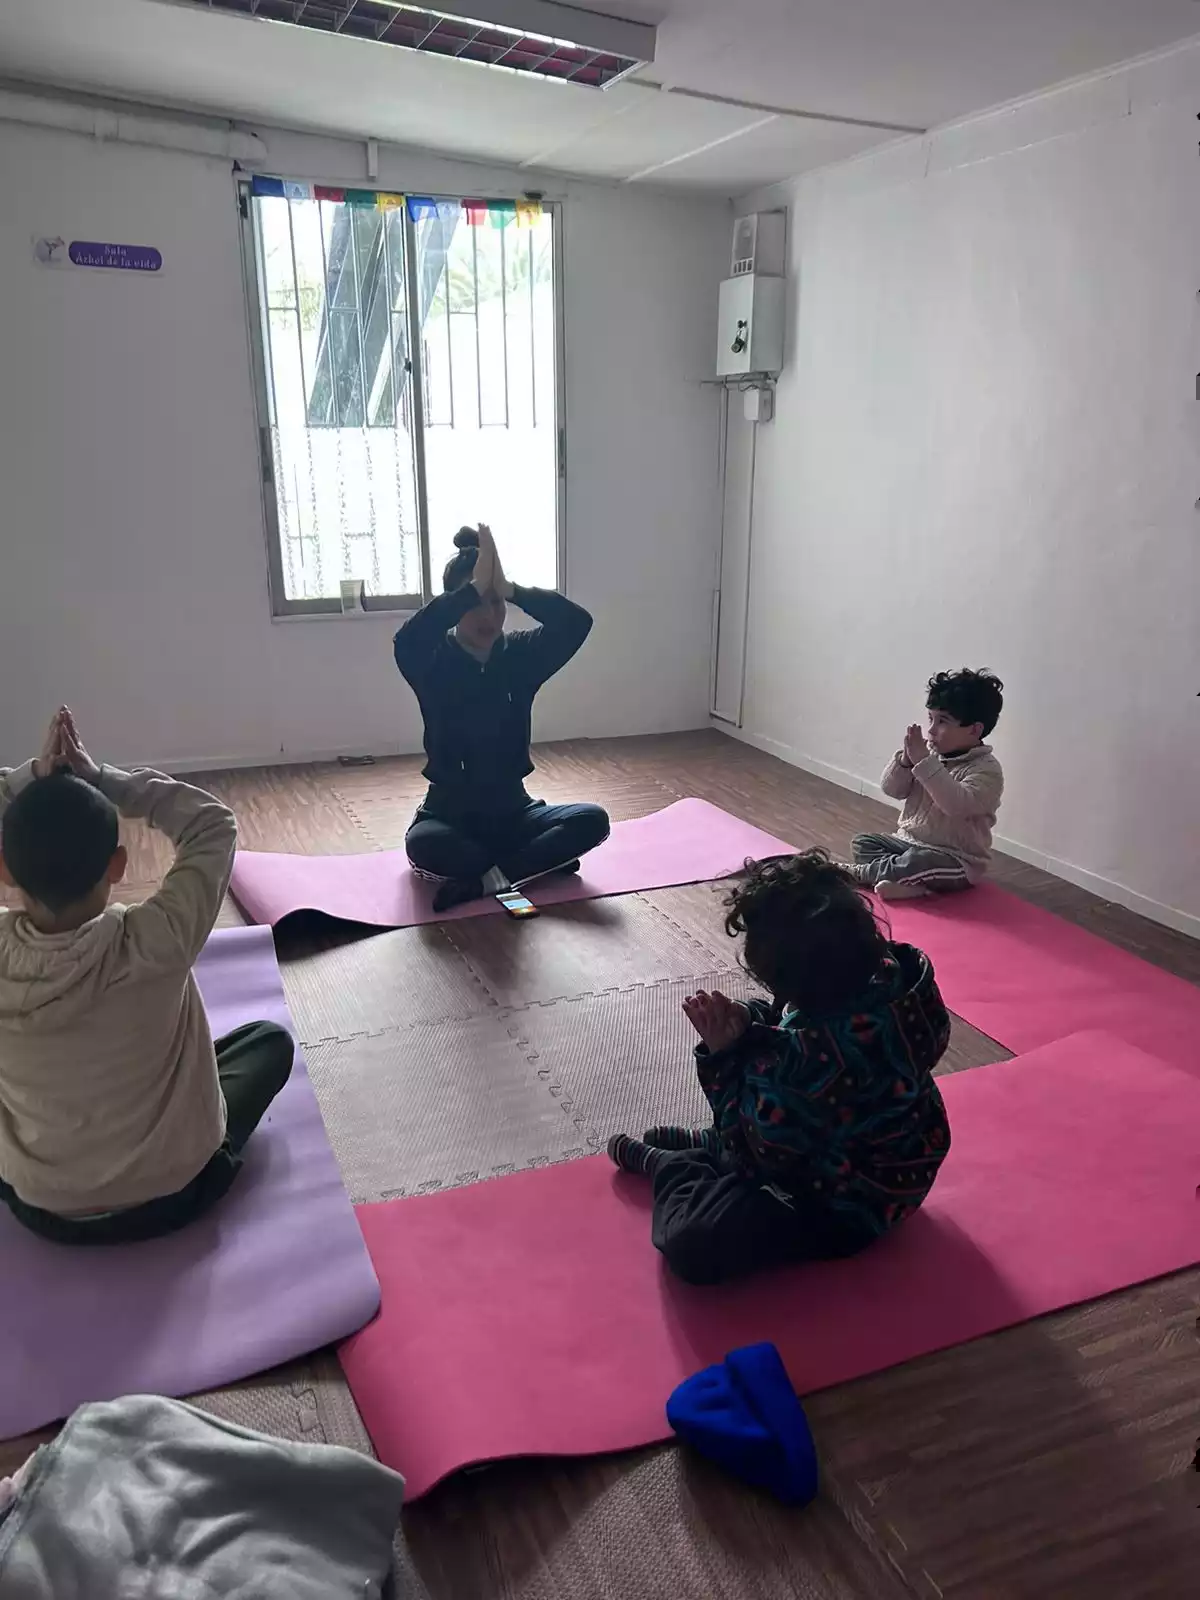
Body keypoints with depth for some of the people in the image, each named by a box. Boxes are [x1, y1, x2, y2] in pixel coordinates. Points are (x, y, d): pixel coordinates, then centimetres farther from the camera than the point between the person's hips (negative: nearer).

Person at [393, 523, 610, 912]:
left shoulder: (520, 654, -1)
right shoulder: (434, 663, -9)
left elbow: (577, 622, -19)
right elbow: (407, 640, -35)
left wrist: (509, 589, -28)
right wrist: (473, 589, -35)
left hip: (512, 810, 3)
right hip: (450, 813, -2)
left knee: (593, 820, -21)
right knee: (422, 844, -36)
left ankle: (484, 880, -22)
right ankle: (538, 861, -17)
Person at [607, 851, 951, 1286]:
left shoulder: (814, 1060, -43)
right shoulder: (883, 977, -18)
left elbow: (764, 1151, -24)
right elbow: (789, 1020, 3)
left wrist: (724, 1054, -21)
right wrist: (747, 1022, -16)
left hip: (845, 1203, -9)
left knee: (690, 1247, -17)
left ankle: (665, 1165, 12)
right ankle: (708, 1147, 25)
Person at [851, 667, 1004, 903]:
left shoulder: (986, 769, -16)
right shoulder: (930, 753, 3)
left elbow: (958, 805, -33)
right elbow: (891, 789, 2)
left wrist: (925, 762, -33)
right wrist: (906, 759, -18)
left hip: (955, 860, -8)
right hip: (909, 841, 8)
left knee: (916, 862, -36)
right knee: (862, 843, -6)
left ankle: (854, 872, -16)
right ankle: (911, 884, -27)